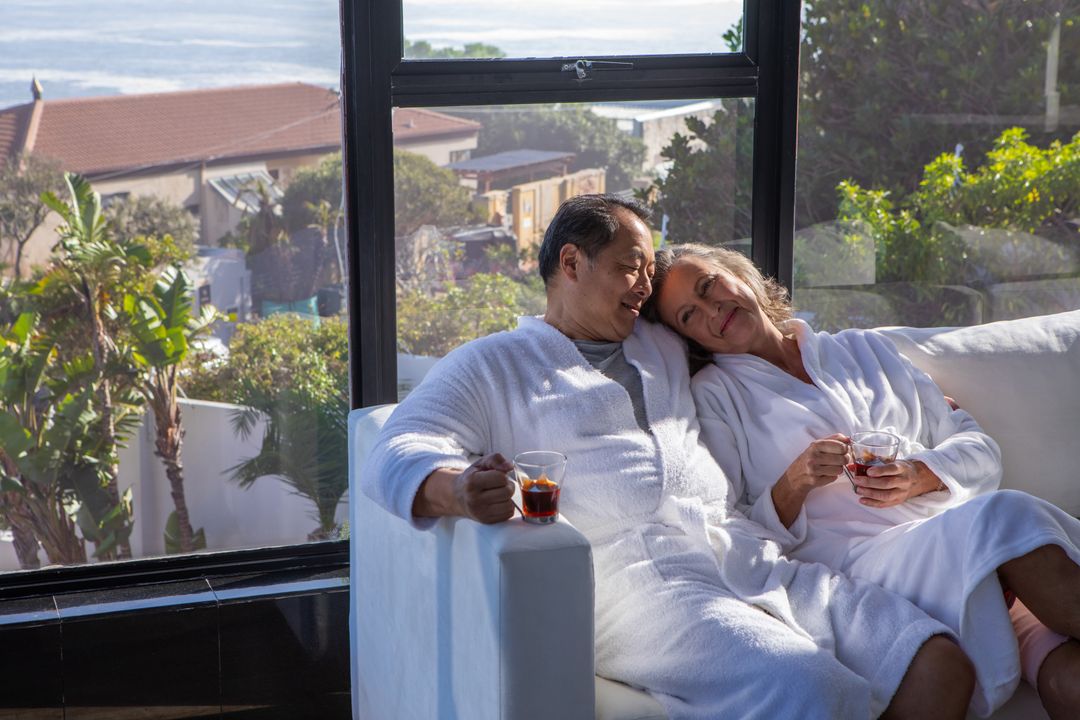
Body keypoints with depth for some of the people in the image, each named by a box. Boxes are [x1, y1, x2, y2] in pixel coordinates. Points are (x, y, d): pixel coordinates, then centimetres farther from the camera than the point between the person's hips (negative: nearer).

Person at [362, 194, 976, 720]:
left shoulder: (666, 349, 31)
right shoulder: (494, 366, 14)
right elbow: (398, 454, 0)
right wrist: (457, 489, -26)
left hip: (743, 554, 6)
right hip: (626, 570, -6)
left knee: (939, 661, -16)